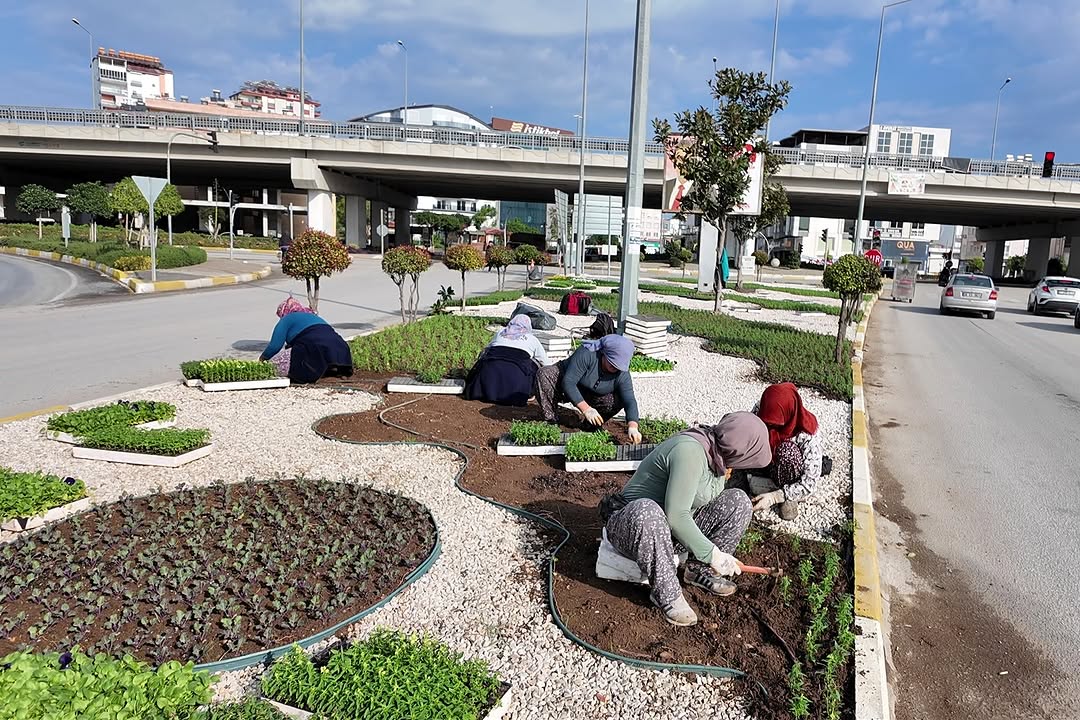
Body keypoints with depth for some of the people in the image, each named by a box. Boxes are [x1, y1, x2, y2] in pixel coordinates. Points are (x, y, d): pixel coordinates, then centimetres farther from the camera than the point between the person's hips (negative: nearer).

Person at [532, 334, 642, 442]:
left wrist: (633, 427, -47)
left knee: (618, 400, -24)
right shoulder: (586, 354, -34)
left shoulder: (622, 374, -23)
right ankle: (551, 420, -23)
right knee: (543, 374, -32)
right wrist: (586, 408, -46)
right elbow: (568, 382, -37)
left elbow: (630, 401, -29)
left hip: (591, 396, 3)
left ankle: (591, 425, 0)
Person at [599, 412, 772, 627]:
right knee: (647, 511, -43)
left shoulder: (715, 453, 1)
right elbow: (676, 516, -31)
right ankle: (666, 593, -23)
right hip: (629, 523, -8)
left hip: (674, 530, 9)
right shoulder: (689, 451, -27)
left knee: (738, 501, -2)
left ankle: (700, 571, 2)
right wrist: (712, 554, -26)